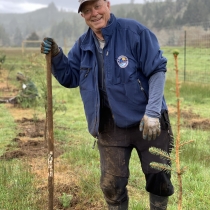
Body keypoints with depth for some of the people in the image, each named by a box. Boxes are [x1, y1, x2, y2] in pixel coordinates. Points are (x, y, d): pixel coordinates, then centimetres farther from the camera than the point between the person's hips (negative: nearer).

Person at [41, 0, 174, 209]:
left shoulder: (134, 31, -11)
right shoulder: (82, 45, 4)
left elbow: (157, 70, -12)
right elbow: (70, 78, 13)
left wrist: (152, 112, -20)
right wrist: (56, 57, -7)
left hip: (147, 121, -3)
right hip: (110, 127, 4)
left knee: (159, 178, 6)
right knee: (111, 184, 6)